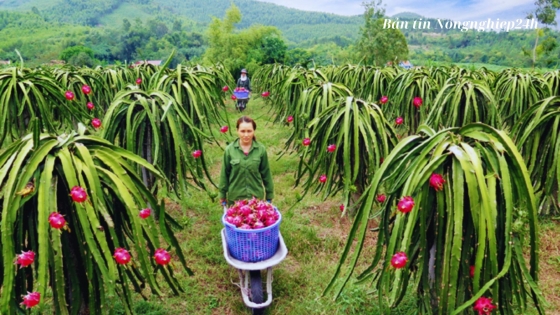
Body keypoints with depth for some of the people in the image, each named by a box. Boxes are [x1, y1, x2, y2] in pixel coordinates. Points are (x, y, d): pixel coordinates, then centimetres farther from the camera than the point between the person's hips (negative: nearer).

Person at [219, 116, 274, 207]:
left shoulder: (261, 149, -7)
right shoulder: (229, 150, -8)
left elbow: (266, 173, 2)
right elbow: (225, 174, 1)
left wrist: (269, 195, 7)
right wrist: (222, 195, 7)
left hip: (256, 196, 0)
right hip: (235, 197, 0)